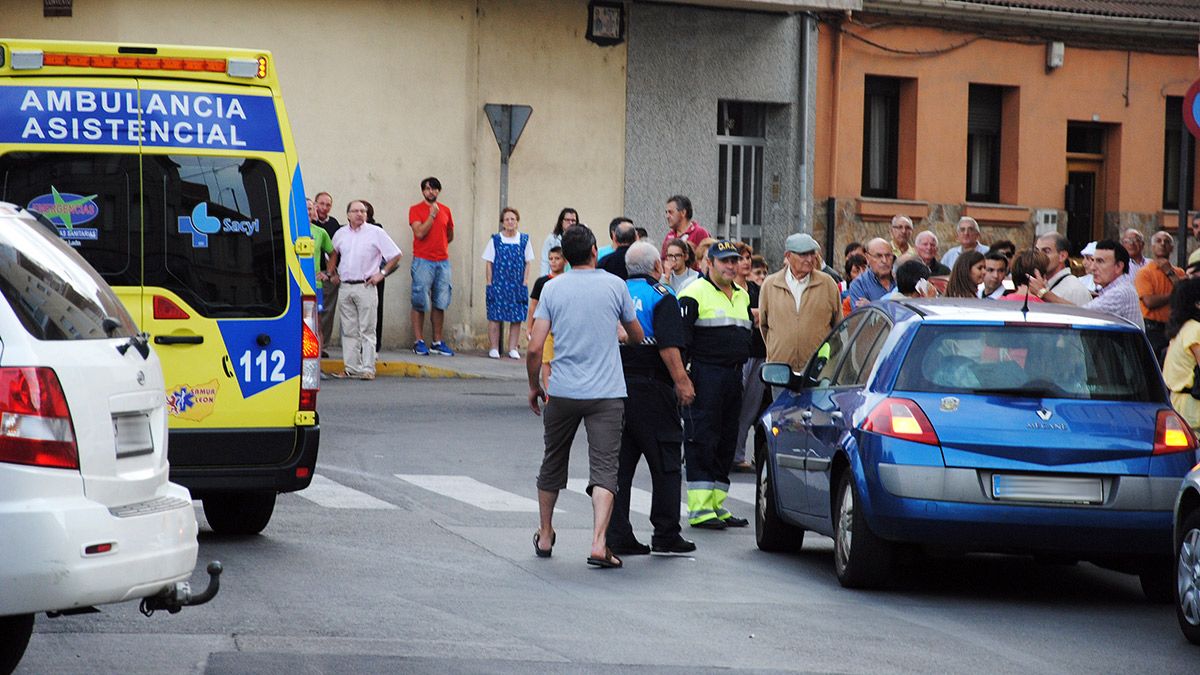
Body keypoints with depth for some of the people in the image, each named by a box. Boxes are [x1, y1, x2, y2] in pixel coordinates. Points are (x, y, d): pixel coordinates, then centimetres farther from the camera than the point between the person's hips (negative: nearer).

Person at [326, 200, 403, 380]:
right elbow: (333, 253, 30)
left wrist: (382, 274, -4)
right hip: (345, 287, 4)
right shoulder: (341, 234, 11)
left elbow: (396, 255, 1)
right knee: (349, 330, 6)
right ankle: (352, 368, 11)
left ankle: (368, 368, -5)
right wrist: (331, 273, 18)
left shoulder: (376, 233, -1)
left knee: (367, 330, -5)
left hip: (365, 286, -4)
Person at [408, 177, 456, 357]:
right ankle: (419, 342, -1)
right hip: (422, 261, -5)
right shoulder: (415, 210, -2)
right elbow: (420, 232, -15)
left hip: (443, 261, 5)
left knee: (440, 303, 6)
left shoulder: (445, 210, 12)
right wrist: (432, 214, -13)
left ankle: (438, 342, 11)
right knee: (419, 303, -4)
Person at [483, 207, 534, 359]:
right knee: (495, 317, -1)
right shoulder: (495, 240, 1)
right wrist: (490, 284, -3)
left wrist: (524, 283, 0)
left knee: (517, 318, 1)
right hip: (498, 283, -1)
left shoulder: (524, 240, 5)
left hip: (517, 285, 1)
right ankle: (494, 348, 6)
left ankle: (513, 348, 9)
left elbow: (527, 264, 8)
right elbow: (489, 264, 3)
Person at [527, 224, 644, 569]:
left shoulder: (552, 288, 0)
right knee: (604, 468, -5)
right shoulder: (615, 285, 0)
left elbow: (534, 348, -4)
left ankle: (545, 536, 31)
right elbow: (638, 336, 13)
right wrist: (620, 336, 36)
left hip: (562, 391, 2)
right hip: (607, 393, -2)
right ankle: (599, 543, -19)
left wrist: (534, 385, 12)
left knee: (553, 463, 18)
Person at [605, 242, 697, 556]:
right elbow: (668, 347, -18)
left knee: (619, 464, 7)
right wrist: (681, 381, -15)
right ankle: (666, 535, 3)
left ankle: (617, 536, 5)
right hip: (650, 388, -6)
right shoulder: (661, 297, -7)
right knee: (665, 463, 3)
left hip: (614, 386, 6)